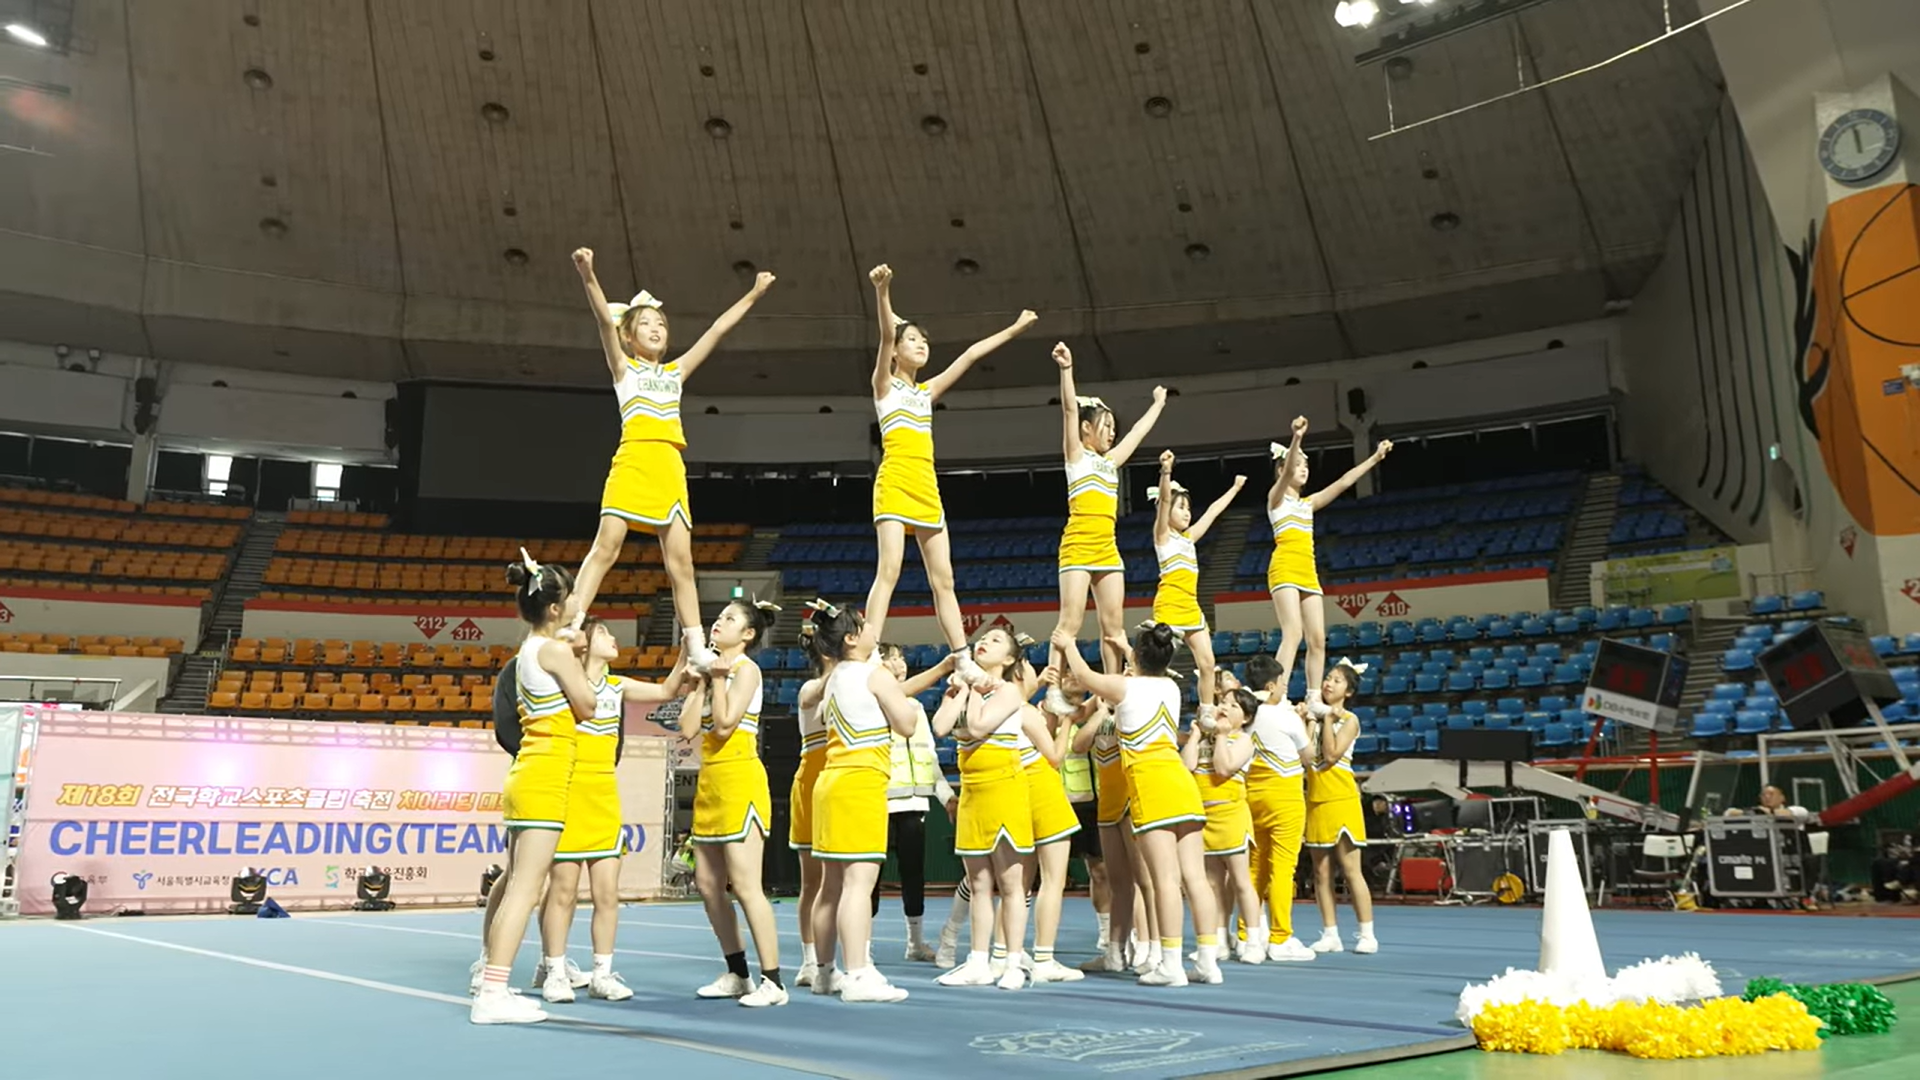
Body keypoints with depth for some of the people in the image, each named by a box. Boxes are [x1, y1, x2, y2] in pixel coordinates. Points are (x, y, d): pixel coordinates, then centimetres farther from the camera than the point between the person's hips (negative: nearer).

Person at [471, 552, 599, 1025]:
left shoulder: (528, 650, 14)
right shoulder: (556, 650, -12)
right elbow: (587, 706, -7)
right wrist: (577, 661, 6)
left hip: (527, 775, 10)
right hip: (545, 778, -10)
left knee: (514, 885, 18)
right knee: (525, 889, -10)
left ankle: (490, 981, 28)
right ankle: (492, 996, -11)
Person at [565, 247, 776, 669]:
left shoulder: (675, 372, 22)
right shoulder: (623, 367, 11)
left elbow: (717, 330, 22)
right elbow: (605, 320, -5)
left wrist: (753, 295, 23)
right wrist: (588, 276, -20)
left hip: (670, 469, 4)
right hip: (633, 462, -4)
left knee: (680, 559, 1)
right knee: (606, 545, -13)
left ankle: (696, 647, 0)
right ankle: (570, 627, -14)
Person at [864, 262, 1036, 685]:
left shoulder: (928, 391, 22)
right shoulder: (884, 383, 6)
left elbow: (970, 355, 24)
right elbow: (886, 336, -11)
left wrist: (1014, 329, 27)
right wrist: (882, 292, -27)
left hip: (928, 490, 6)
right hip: (895, 484, -6)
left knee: (943, 580, 5)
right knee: (888, 571, -18)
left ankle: (963, 662, 7)